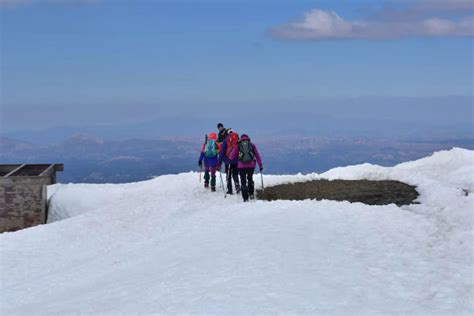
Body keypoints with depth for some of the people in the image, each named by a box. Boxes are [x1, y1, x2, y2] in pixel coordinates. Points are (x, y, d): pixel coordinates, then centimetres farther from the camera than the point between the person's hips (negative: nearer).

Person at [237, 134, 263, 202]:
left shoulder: (238, 145, 6)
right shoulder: (252, 145, 7)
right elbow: (257, 155, 8)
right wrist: (260, 165, 13)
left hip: (242, 165, -1)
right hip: (251, 165, 1)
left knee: (243, 181, 6)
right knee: (250, 178, 24)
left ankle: (245, 198, 2)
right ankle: (251, 194, 17)